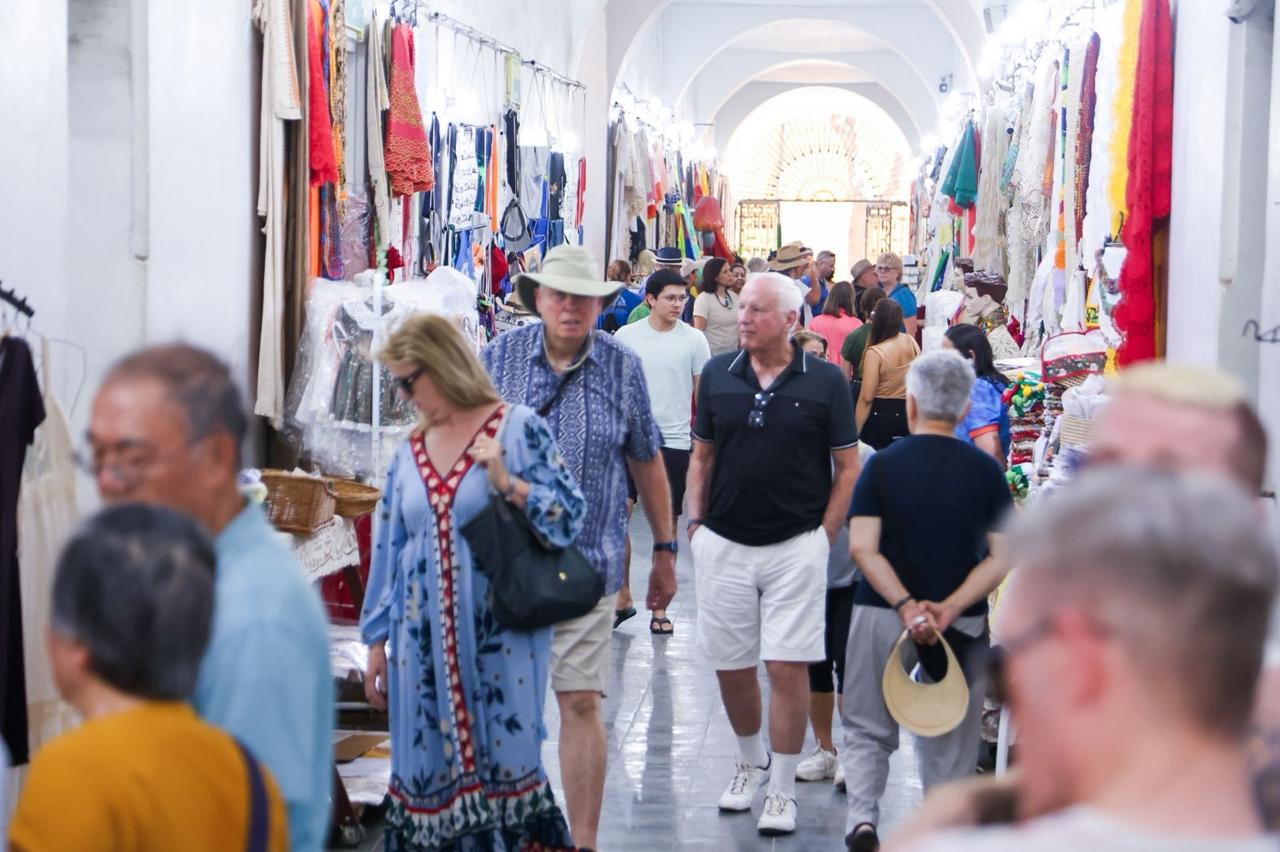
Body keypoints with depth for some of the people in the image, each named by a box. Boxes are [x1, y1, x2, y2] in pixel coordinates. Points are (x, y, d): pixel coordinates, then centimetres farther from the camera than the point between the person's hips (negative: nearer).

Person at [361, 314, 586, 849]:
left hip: (500, 639, -4)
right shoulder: (410, 452, 11)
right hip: (424, 640, 5)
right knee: (429, 772, 6)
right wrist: (376, 641, 13)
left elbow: (571, 514, -5)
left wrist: (509, 484, -20)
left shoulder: (517, 428, -3)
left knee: (504, 762, -2)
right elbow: (389, 550, 14)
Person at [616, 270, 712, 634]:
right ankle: (622, 597, 8)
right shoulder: (626, 337, 1)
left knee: (667, 523, 5)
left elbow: (704, 394, 4)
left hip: (674, 442, 0)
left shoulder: (693, 340, -1)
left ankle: (659, 607, 15)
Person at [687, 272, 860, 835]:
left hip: (797, 546, -3)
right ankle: (751, 761, 34)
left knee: (787, 666, -5)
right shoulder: (717, 375, 4)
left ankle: (782, 790, 7)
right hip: (723, 544, 3)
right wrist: (695, 522, 4)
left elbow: (847, 467, 1)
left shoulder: (824, 382, -4)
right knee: (730, 665, 11)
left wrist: (825, 535, -4)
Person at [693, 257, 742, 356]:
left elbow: (739, 326, 13)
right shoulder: (703, 299, -9)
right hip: (712, 354, -5)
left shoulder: (734, 296, 8)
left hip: (733, 352, 5)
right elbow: (698, 332, -10)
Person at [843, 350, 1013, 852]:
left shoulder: (883, 465, -5)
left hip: (882, 616, -1)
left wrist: (905, 605, -17)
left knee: (868, 729, 14)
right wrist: (951, 607, -12)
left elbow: (862, 548, -14)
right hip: (964, 625, 1)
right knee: (950, 741, 13)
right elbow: (1002, 556, -7)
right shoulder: (985, 470, -1)